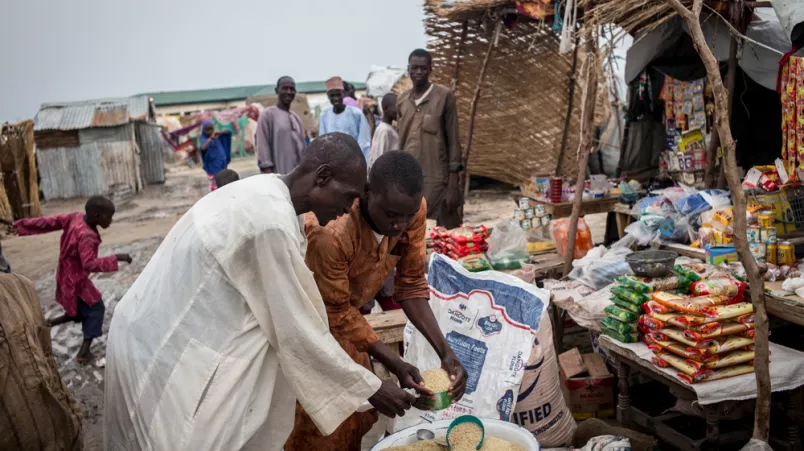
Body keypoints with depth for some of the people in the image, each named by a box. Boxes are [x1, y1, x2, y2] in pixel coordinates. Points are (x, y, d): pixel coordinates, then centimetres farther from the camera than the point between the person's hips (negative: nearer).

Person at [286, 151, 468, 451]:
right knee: (316, 424, 2)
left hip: (340, 312, 6)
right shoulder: (331, 232, -39)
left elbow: (411, 285, -11)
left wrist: (445, 352, -20)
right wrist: (395, 365, -30)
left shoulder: (411, 209, -21)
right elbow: (337, 313, -25)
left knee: (355, 412, 13)